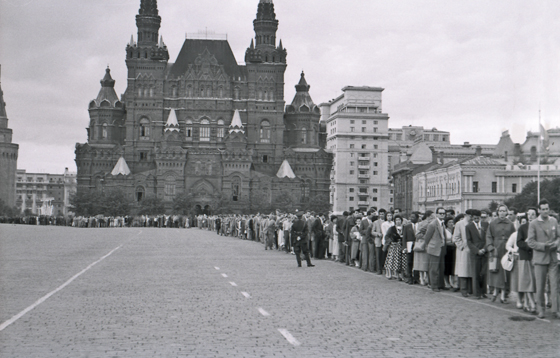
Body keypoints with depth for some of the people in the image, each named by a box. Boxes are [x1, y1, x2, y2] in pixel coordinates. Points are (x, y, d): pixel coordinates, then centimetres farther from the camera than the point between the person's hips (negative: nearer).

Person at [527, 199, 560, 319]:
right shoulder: (533, 224, -4)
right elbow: (530, 242, -7)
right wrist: (544, 245, -18)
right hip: (540, 258, -3)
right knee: (540, 286, 2)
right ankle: (540, 310, 12)